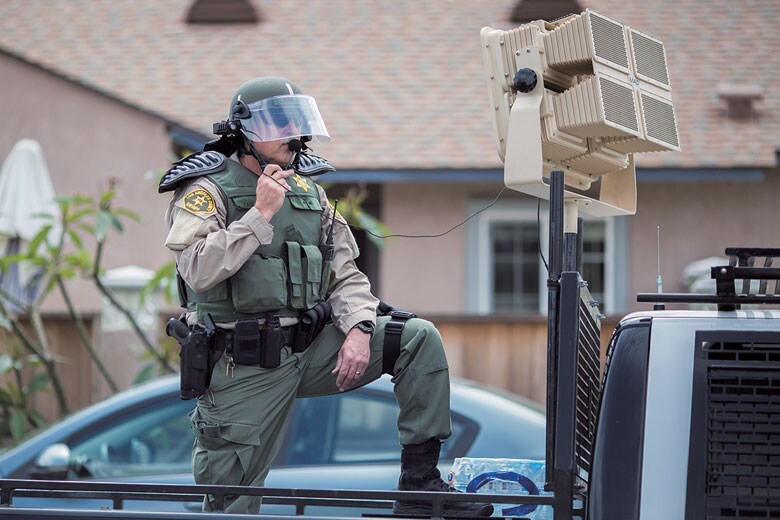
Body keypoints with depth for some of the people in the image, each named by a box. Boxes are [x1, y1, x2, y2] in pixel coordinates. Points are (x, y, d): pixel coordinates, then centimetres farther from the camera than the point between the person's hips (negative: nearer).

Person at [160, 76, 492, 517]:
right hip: (246, 368, -5)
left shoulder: (309, 193, 12)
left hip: (311, 350, 5)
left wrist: (358, 330, -9)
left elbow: (346, 274, 10)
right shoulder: (207, 192, -8)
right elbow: (199, 272, -24)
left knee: (420, 339, -9)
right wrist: (261, 213, -22)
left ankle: (420, 483, -9)